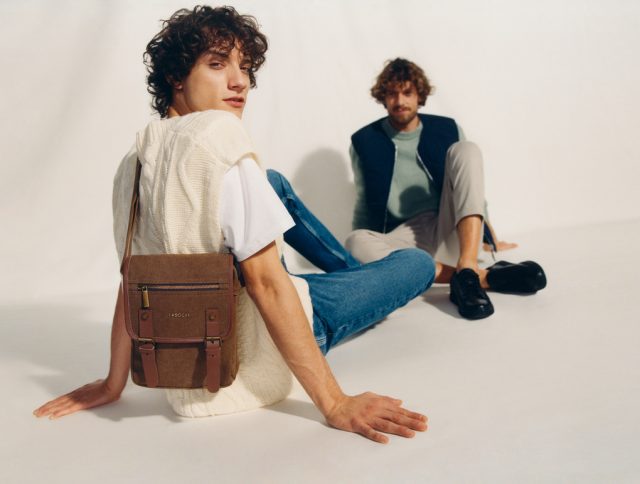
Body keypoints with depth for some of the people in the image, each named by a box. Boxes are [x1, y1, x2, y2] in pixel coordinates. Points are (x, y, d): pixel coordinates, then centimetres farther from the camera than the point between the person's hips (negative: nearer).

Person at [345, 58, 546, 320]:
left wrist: (492, 239, 24)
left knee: (464, 150, -19)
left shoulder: (446, 129, 10)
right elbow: (365, 204, 14)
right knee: (356, 243, -36)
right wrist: (365, 251, 10)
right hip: (406, 237, -1)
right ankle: (481, 277, -38)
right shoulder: (365, 141, 6)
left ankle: (467, 265, -37)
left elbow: (471, 189, 19)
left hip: (453, 233, 2)